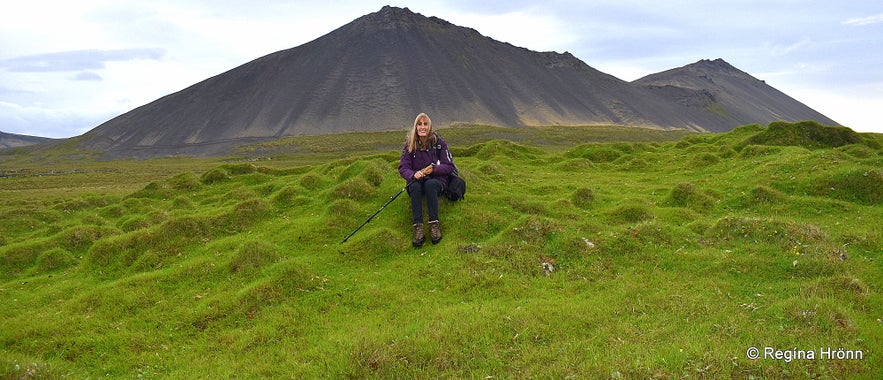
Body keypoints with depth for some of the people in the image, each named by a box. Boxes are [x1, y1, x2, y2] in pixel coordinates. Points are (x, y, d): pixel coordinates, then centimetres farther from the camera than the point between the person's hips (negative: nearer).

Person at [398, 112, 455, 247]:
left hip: (437, 179, -1)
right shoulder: (409, 145, 1)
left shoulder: (439, 143, -3)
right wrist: (413, 174, -27)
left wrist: (433, 169, -22)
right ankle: (418, 228, -43)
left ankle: (434, 224, -38)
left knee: (430, 184, -36)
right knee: (415, 186, -34)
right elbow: (403, 167, -5)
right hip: (416, 180, 1)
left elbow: (449, 166, -4)